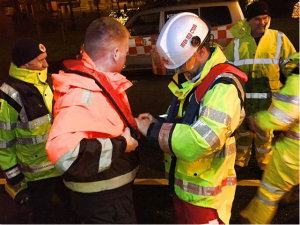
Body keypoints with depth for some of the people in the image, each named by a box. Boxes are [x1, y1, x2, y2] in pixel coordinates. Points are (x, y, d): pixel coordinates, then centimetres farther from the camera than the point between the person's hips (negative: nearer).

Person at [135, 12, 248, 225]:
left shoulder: (223, 86, -27)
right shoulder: (189, 78, 2)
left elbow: (201, 142, -36)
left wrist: (153, 130, -25)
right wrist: (157, 122, -8)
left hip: (205, 195, -8)